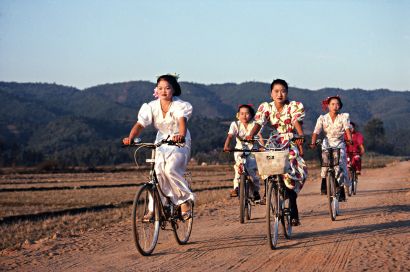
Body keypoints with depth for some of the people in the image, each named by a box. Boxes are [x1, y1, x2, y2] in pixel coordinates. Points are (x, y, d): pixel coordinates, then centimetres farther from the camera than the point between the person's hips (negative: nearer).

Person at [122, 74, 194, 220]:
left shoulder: (180, 105, -14)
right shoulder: (152, 106, -7)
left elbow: (182, 121, -34)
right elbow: (140, 124, -18)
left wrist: (181, 135, -56)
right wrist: (130, 137, -38)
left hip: (180, 143, -3)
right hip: (162, 142, 4)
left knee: (170, 169, -27)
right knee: (157, 173, -13)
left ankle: (185, 200, -9)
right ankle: (153, 209, -4)